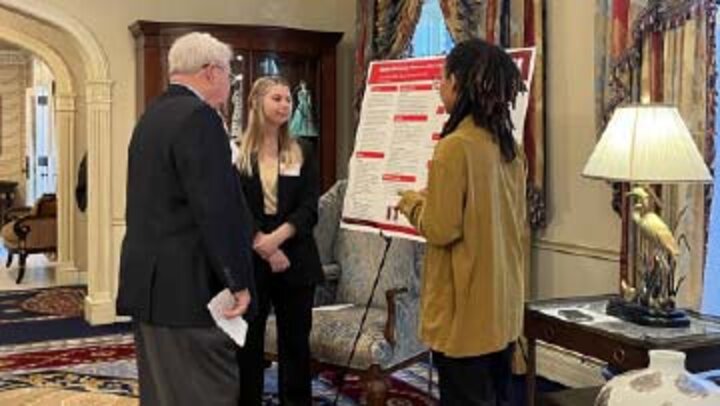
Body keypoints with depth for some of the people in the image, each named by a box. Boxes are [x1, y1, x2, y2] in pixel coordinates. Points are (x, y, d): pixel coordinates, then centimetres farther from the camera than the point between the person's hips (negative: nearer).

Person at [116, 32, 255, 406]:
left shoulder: (152, 115, 15)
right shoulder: (198, 116, -15)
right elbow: (216, 209, -20)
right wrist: (238, 281, -14)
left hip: (151, 279, 10)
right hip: (187, 284, -10)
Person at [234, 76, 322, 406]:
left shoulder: (302, 152, 7)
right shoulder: (236, 152, 1)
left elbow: (310, 208, -1)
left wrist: (278, 237, -17)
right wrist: (262, 245, -15)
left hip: (295, 260, 2)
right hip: (250, 261, -2)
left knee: (295, 343, 7)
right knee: (249, 343, 5)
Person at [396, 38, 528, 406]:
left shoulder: (455, 145, -18)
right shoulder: (509, 146, 7)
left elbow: (440, 228, -18)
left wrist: (410, 200, 0)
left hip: (465, 309, -8)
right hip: (502, 306, 8)